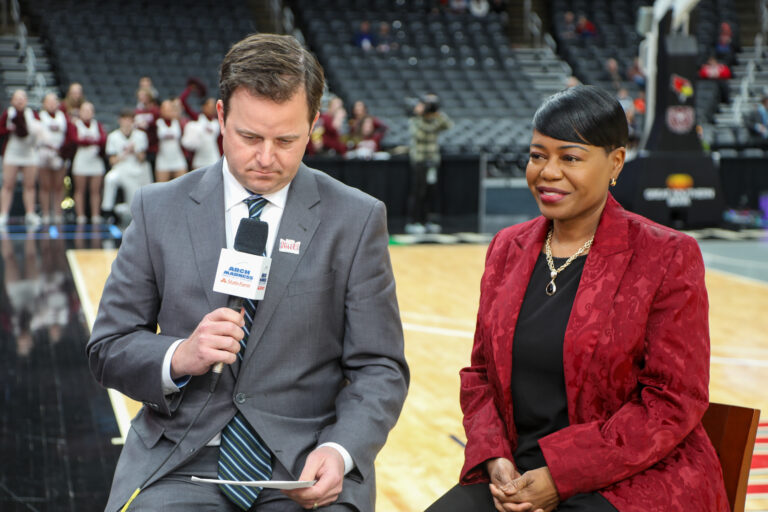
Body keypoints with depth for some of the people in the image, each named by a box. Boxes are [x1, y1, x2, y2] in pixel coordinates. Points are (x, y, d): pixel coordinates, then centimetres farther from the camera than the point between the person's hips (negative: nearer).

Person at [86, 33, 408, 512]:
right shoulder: (159, 209, 5)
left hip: (306, 460, 0)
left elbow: (379, 368, 2)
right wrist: (178, 357, -14)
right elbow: (108, 348, 7)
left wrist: (339, 451, -16)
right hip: (178, 461, 1)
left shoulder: (356, 218, 2)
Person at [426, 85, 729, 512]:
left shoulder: (667, 257, -6)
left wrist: (560, 475, -15)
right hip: (515, 475, 5)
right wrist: (495, 459, -6)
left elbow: (674, 402, -10)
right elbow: (479, 373, 14)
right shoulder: (507, 248, 10)